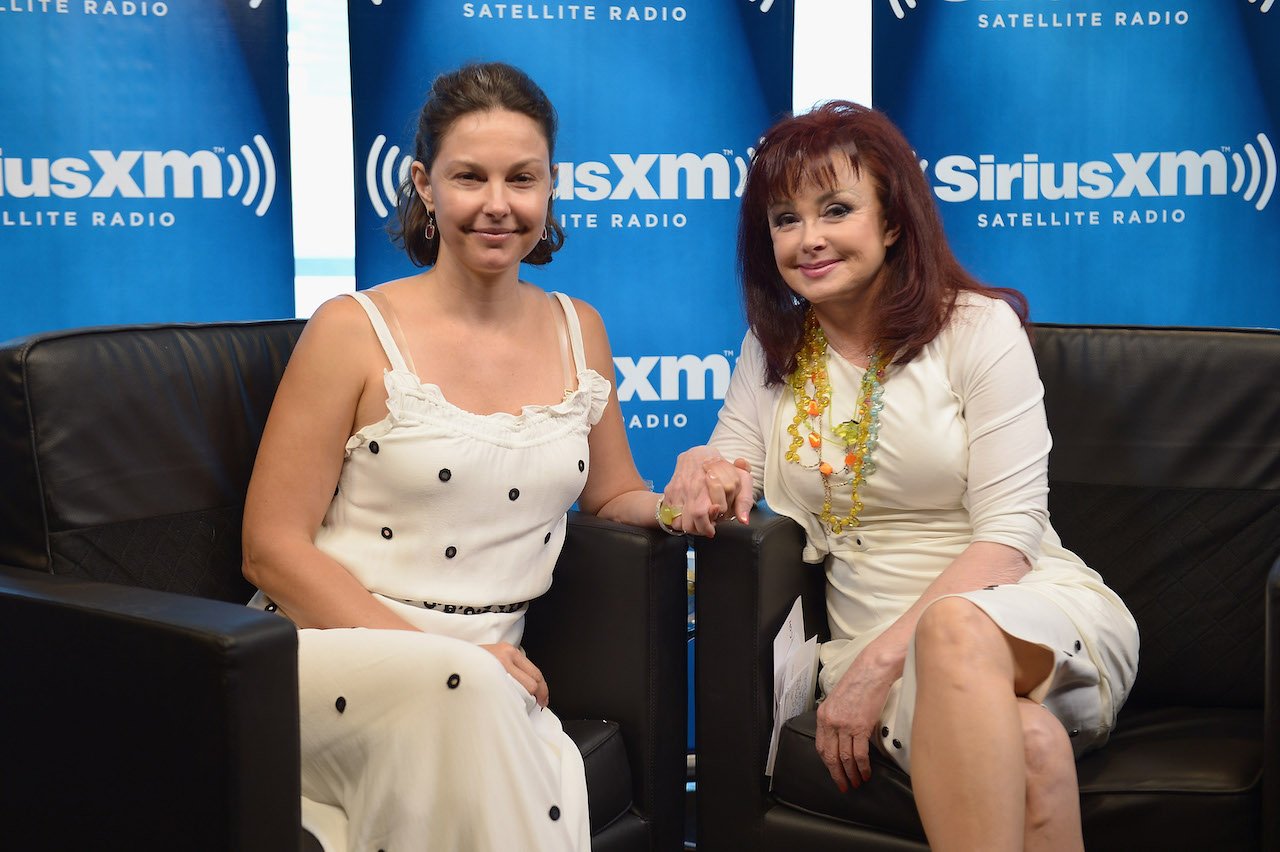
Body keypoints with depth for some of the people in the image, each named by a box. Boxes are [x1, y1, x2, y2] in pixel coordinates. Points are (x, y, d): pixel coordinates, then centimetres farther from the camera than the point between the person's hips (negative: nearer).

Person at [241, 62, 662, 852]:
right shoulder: (355, 332, -4)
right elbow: (274, 551, -6)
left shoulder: (578, 331, 11)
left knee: (553, 789, -31)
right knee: (462, 684, -36)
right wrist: (451, 656, -16)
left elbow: (613, 496, 23)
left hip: (482, 684, 3)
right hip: (330, 660, -3)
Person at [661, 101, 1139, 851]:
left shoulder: (979, 326, -2)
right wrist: (700, 478, -17)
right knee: (1025, 747, -37)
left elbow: (1009, 532, -9)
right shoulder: (773, 348, 11)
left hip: (1036, 614, -1)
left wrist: (881, 657, -20)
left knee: (954, 626, -40)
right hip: (876, 643, 1)